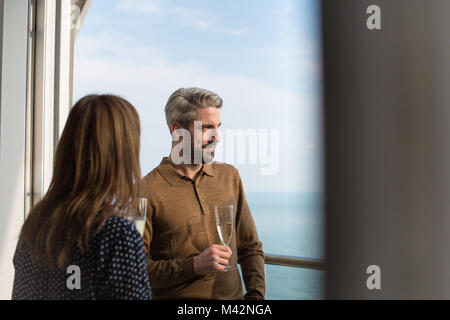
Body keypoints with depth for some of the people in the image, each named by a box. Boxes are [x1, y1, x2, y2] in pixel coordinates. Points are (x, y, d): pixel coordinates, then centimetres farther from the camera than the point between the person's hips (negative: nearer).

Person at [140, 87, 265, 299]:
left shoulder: (229, 176, 11)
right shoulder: (147, 191, -7)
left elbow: (250, 247, 16)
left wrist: (256, 294, 5)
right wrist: (193, 266, -16)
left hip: (233, 296, 3)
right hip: (177, 298, -3)